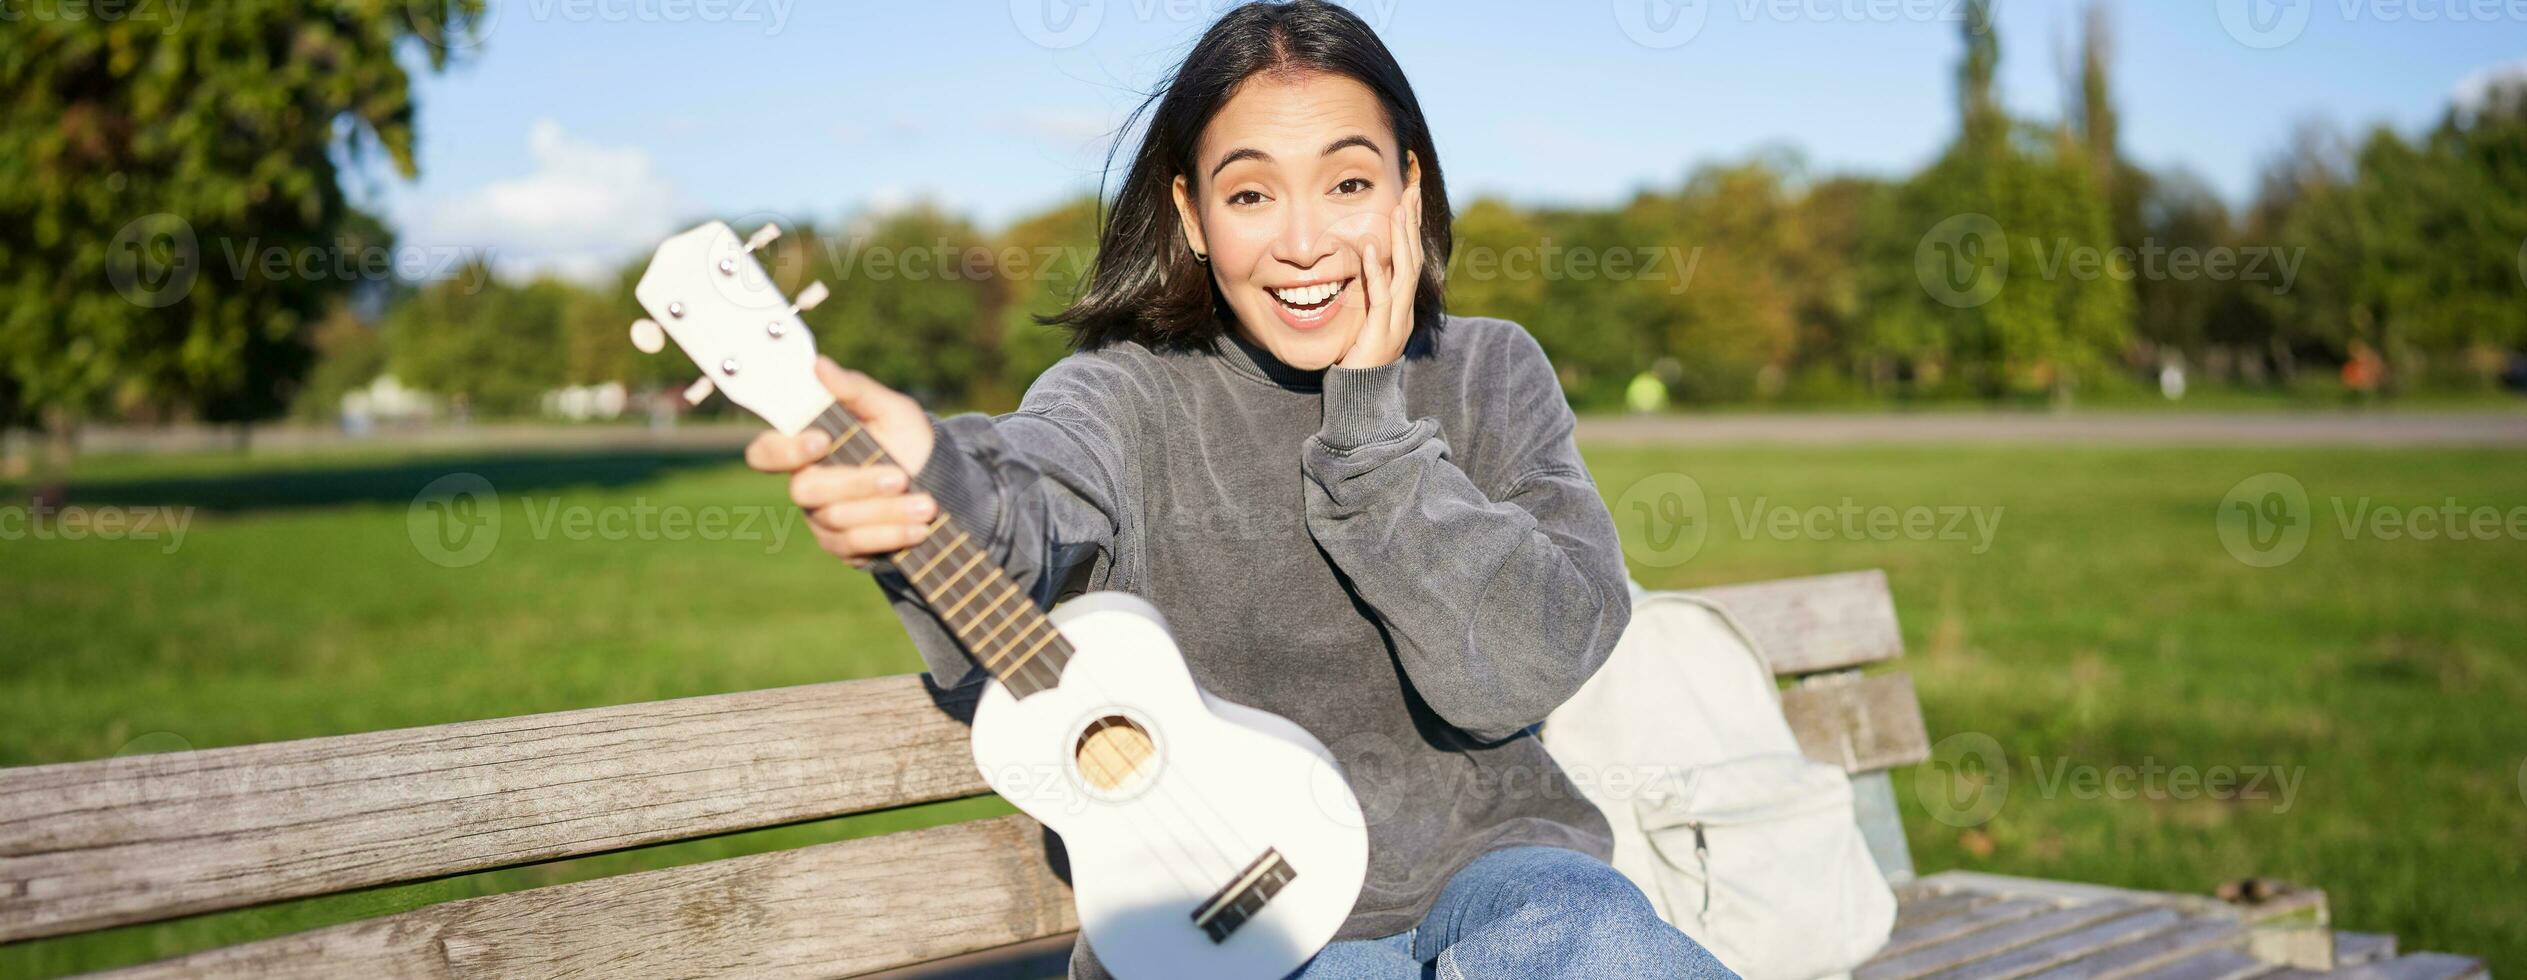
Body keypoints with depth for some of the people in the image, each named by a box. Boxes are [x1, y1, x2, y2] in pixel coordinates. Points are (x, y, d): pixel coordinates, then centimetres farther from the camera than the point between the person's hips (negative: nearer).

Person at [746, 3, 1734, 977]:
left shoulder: (1492, 376, 3)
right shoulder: (1129, 393, -3)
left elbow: (1511, 676, -11)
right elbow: (1038, 501, -28)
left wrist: (1368, 411, -13)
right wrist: (933, 490, -51)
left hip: (1485, 866, 3)